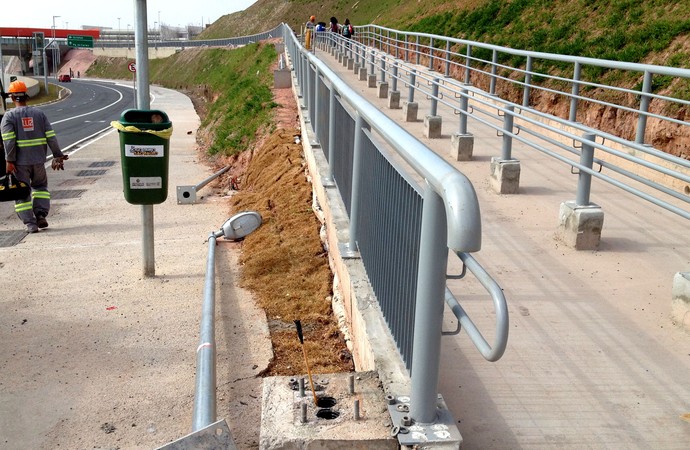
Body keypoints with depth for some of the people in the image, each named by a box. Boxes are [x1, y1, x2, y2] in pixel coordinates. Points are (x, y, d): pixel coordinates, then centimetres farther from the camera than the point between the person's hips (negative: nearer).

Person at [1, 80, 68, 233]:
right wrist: (58, 156, 5)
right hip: (38, 159, 3)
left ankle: (30, 223, 1)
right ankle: (41, 214, 8)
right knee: (40, 186, 23)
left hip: (19, 162, -3)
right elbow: (51, 137, 1)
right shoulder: (39, 113, 4)